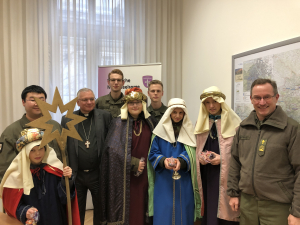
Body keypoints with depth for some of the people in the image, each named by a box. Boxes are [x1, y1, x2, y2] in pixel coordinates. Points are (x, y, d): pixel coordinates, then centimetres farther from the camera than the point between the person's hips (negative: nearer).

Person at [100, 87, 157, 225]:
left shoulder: (149, 122, 6)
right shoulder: (118, 123, -5)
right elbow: (113, 148, -12)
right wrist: (133, 163, -14)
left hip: (144, 175, 3)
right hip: (125, 176, -3)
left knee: (141, 207, 10)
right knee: (125, 208, 4)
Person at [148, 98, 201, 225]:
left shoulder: (189, 132, 6)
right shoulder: (160, 131, 2)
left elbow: (191, 154, -2)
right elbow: (153, 153, 0)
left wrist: (181, 161, -22)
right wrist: (163, 160, -20)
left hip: (183, 182, 1)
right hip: (164, 181, -1)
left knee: (182, 212, 6)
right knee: (163, 214, 2)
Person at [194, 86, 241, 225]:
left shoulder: (233, 123, -5)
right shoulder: (201, 123, 11)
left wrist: (222, 158, -14)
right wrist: (200, 156, -3)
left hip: (224, 176, -4)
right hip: (205, 176, 4)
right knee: (208, 211, 9)